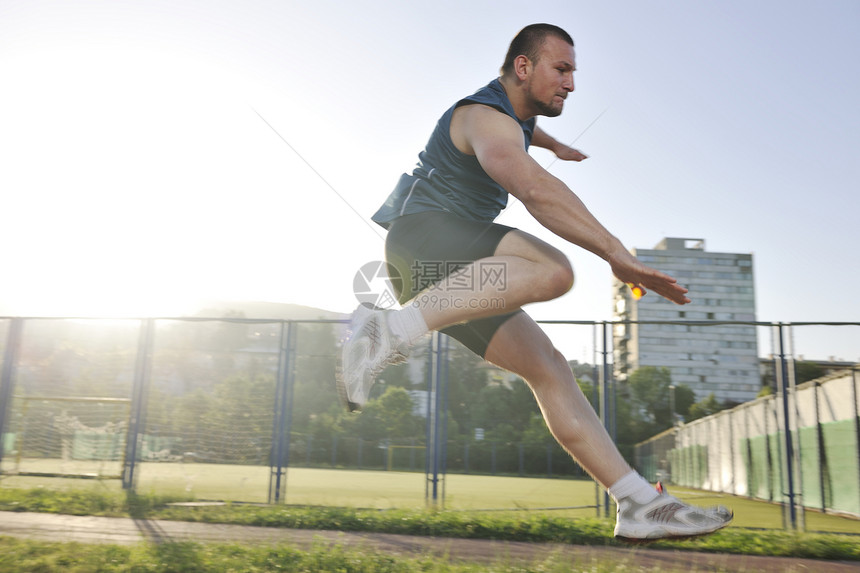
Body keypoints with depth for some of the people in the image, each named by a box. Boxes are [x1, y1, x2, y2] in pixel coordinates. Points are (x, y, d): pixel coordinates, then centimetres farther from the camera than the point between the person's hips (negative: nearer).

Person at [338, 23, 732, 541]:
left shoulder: (512, 111, 21)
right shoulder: (485, 117, -12)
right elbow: (536, 189, -32)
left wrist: (554, 145, 67)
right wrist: (618, 254, -38)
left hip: (457, 271, 9)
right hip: (422, 234, -9)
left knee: (549, 367, -4)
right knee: (552, 270, -36)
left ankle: (641, 504, -5)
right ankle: (390, 332, -34)